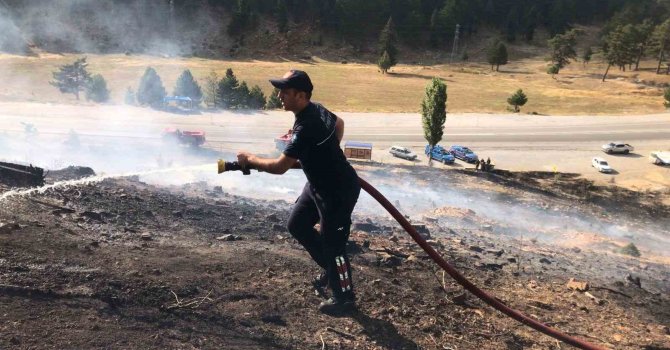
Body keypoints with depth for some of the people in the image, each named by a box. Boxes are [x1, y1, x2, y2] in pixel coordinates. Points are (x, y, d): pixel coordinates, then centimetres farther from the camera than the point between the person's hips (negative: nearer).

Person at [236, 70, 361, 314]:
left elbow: (279, 166, -30)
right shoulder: (315, 109, -2)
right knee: (297, 225, 18)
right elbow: (339, 123, 18)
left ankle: (344, 299, 22)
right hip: (319, 183, 10)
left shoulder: (306, 127, -31)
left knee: (333, 245, 2)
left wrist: (250, 159, -14)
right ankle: (331, 268, 33)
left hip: (339, 190, -10)